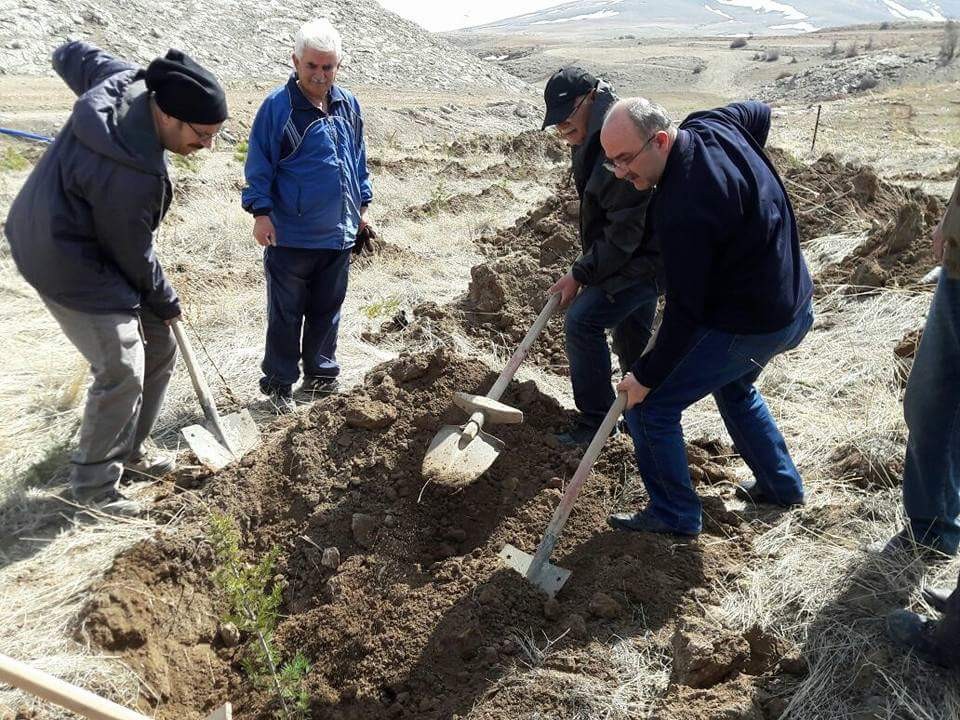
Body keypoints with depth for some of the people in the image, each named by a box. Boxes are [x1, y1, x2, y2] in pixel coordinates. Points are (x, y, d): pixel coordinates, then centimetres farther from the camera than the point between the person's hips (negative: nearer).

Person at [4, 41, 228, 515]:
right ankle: (93, 487, 7)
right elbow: (132, 254, -20)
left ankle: (129, 448, 29)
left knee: (158, 349, 13)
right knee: (122, 372, -11)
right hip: (69, 263, -10)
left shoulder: (126, 80, -11)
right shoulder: (132, 175, -35)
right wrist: (165, 302, -2)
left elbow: (72, 55, 11)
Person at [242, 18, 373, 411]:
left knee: (327, 310, 16)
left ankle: (321, 374, 31)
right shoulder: (278, 106, -10)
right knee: (286, 314, 5)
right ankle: (279, 382, 19)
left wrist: (361, 205, 18)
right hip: (290, 236, -5)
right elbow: (259, 163, -8)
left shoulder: (348, 104, 6)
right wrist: (261, 211, -15)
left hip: (338, 233, 5)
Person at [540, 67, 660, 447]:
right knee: (631, 335, 20)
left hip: (642, 256, -10)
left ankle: (595, 419, -3)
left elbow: (624, 230, -27)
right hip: (638, 251, 10)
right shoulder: (593, 138, 6)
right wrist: (585, 268, 13)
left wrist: (581, 274, -20)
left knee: (582, 321, -15)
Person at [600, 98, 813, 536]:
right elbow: (758, 112, 19)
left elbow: (685, 310, -27)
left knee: (648, 406, -1)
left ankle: (675, 514, 15)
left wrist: (647, 375, -16)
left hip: (746, 327, -10)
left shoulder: (683, 211, -33)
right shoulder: (709, 125, -6)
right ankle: (781, 485, 45)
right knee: (734, 387, 33)